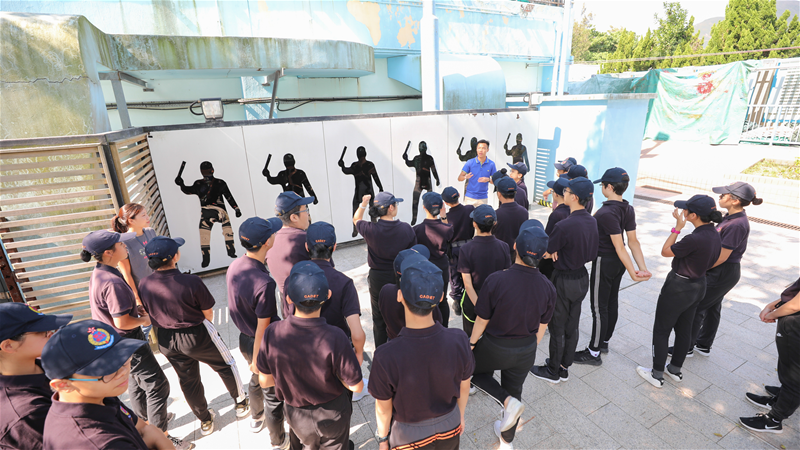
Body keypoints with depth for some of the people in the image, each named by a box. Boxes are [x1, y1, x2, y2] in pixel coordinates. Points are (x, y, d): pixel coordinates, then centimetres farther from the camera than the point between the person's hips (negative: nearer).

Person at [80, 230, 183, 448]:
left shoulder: (99, 274, 1)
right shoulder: (112, 282, -31)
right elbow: (123, 323, -27)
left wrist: (135, 309, 4)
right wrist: (145, 320, -10)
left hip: (118, 341, 10)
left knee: (136, 380, 27)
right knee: (157, 385, 1)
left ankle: (145, 421, 46)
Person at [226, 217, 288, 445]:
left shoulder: (234, 266, -11)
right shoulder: (264, 283, -36)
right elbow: (263, 328, -25)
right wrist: (256, 360, -10)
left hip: (244, 339, 8)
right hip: (264, 346, -8)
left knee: (256, 380, 34)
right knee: (273, 396, 16)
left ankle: (256, 419, 61)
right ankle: (278, 441, 40)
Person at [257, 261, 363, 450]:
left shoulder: (272, 333, -28)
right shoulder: (335, 338, -36)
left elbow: (265, 381, -11)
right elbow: (356, 386, -23)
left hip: (296, 414, 3)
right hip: (332, 414, -2)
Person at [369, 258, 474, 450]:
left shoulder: (385, 357, -37)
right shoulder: (459, 342, -29)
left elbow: (384, 408, -18)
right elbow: (464, 387, -9)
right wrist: (460, 415, 12)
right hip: (449, 428, 2)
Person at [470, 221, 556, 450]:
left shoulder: (495, 280, -29)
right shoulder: (547, 288, -17)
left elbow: (482, 320, -17)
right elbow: (541, 326, -2)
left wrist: (471, 343, 2)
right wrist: (531, 348, 17)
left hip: (493, 348, -3)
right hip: (526, 352, 4)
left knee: (479, 374, 28)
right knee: (514, 390, 26)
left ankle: (509, 402, 5)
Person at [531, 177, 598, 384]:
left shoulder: (564, 226, -28)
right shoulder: (592, 221, -1)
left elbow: (546, 253, -18)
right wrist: (558, 251, -4)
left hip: (564, 281, -8)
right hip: (582, 278, 8)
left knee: (557, 328, 9)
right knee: (572, 327, 18)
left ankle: (553, 371, 26)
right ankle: (564, 367, 35)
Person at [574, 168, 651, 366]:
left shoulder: (607, 213, -25)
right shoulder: (628, 209, 2)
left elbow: (620, 246, -26)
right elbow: (633, 241, -2)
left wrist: (632, 273, -26)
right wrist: (643, 268, -3)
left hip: (604, 261, -9)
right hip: (618, 262, 9)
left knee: (599, 307, 2)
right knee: (612, 302, 19)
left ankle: (594, 352, 15)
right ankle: (604, 341, 37)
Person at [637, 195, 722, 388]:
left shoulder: (695, 239, -31)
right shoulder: (714, 234, -2)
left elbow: (665, 252, -16)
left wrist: (677, 227, -14)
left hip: (678, 288, -9)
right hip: (698, 286, 9)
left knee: (661, 330, 8)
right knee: (684, 329, 22)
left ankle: (657, 375, 21)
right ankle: (675, 370, 39)